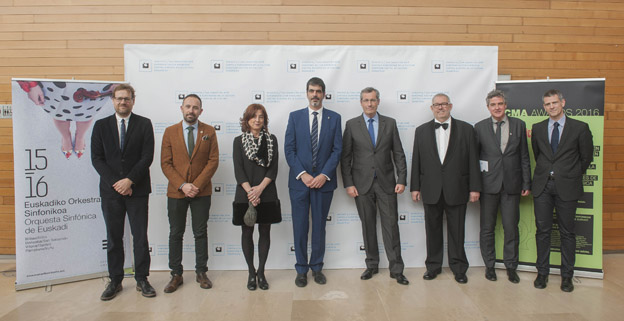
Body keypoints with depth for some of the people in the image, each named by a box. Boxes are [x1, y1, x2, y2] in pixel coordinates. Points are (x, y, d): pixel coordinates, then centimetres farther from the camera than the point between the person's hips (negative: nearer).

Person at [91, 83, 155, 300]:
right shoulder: (101, 125, 8)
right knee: (114, 238, 9)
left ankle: (142, 280, 15)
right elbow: (97, 159, 1)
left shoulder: (144, 124, 2)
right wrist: (116, 182, -9)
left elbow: (147, 157, -5)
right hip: (110, 190, 2)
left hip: (137, 190, -1)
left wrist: (129, 180, -14)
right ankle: (115, 281, 20)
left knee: (140, 237, 3)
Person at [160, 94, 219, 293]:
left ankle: (201, 272, 19)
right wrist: (182, 185, -13)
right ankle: (176, 275, 18)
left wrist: (197, 185, -13)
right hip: (176, 192, 1)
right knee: (175, 234, 7)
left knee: (200, 233, 8)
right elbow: (166, 163, -1)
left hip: (201, 191, 0)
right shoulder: (170, 132, 3)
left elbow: (213, 161, -4)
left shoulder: (209, 132, 2)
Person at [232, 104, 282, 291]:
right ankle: (251, 273, 18)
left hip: (267, 195, 1)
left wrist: (260, 188, -13)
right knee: (247, 233, 5)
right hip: (245, 195, -1)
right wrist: (250, 192, -15)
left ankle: (261, 272, 17)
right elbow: (238, 170, -3)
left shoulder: (271, 140, 6)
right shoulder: (239, 141, 4)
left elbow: (273, 169, 0)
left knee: (265, 233, 6)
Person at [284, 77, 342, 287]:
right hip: (299, 181, 0)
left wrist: (324, 175, -11)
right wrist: (302, 174, -11)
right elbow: (289, 149, -1)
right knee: (300, 227, 5)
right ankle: (301, 270, 19)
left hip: (323, 181, 0)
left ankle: (317, 267, 24)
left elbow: (337, 150, 0)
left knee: (319, 226, 9)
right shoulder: (295, 116, 5)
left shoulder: (334, 118, 5)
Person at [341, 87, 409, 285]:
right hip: (362, 183, 0)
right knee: (368, 225, 9)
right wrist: (348, 183, -5)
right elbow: (345, 157, 2)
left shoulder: (390, 123, 6)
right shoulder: (351, 125, 3)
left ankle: (396, 269, 11)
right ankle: (372, 265, 23)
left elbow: (398, 154, 5)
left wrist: (402, 179, -3)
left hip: (386, 183, 0)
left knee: (391, 224, 1)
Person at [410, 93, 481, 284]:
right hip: (431, 190, 1)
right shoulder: (421, 131, 8)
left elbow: (473, 160, 1)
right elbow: (416, 161, 6)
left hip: (456, 190, -1)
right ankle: (433, 266, 24)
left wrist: (474, 188, -4)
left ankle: (459, 268, 23)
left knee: (457, 231, 7)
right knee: (432, 229, 10)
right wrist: (415, 187, 2)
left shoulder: (466, 129, 3)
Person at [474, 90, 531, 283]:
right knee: (487, 228, 7)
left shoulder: (518, 125, 6)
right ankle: (489, 265, 22)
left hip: (511, 185, 1)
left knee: (511, 227, 5)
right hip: (488, 185, 0)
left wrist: (526, 184, 3)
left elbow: (524, 157, 7)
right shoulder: (480, 127, 3)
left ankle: (511, 267, 21)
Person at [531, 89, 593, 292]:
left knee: (567, 232, 6)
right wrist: (546, 172, 14)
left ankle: (567, 275, 18)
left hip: (567, 186, -2)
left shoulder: (580, 128, 0)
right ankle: (542, 272, 19)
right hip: (542, 185, 2)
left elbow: (586, 157, 6)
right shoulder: (537, 128, 8)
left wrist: (572, 175, 10)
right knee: (542, 230, 7)